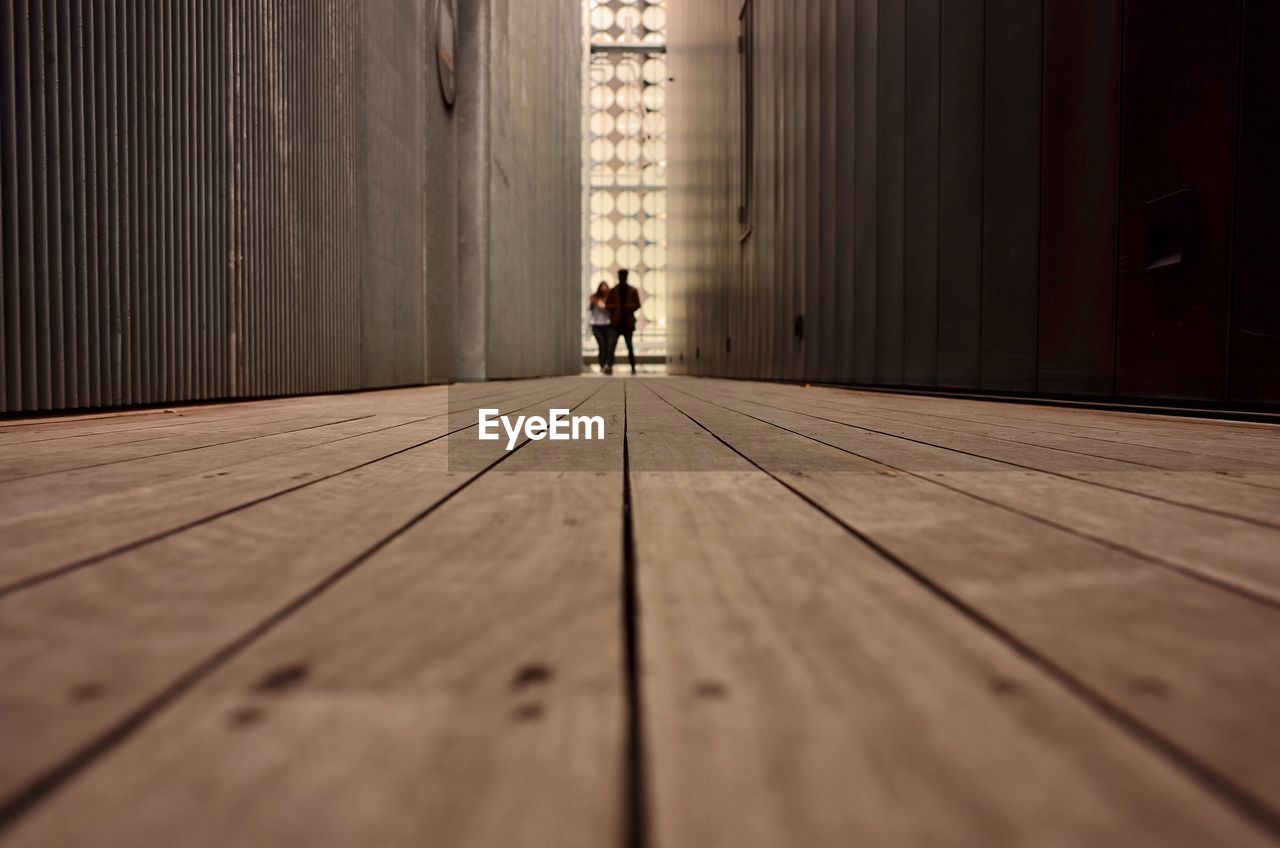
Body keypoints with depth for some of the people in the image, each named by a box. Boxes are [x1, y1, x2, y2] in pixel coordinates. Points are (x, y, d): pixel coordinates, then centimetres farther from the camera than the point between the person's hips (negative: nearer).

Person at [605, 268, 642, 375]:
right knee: (611, 344, -13)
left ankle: (633, 367, 17)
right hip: (615, 323, 0)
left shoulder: (632, 291, 4)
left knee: (630, 346, 8)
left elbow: (637, 305, 0)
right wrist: (616, 307, -15)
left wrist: (627, 307, -18)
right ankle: (610, 367, -15)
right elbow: (607, 304, 3)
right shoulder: (613, 291, 4)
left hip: (628, 323, 0)